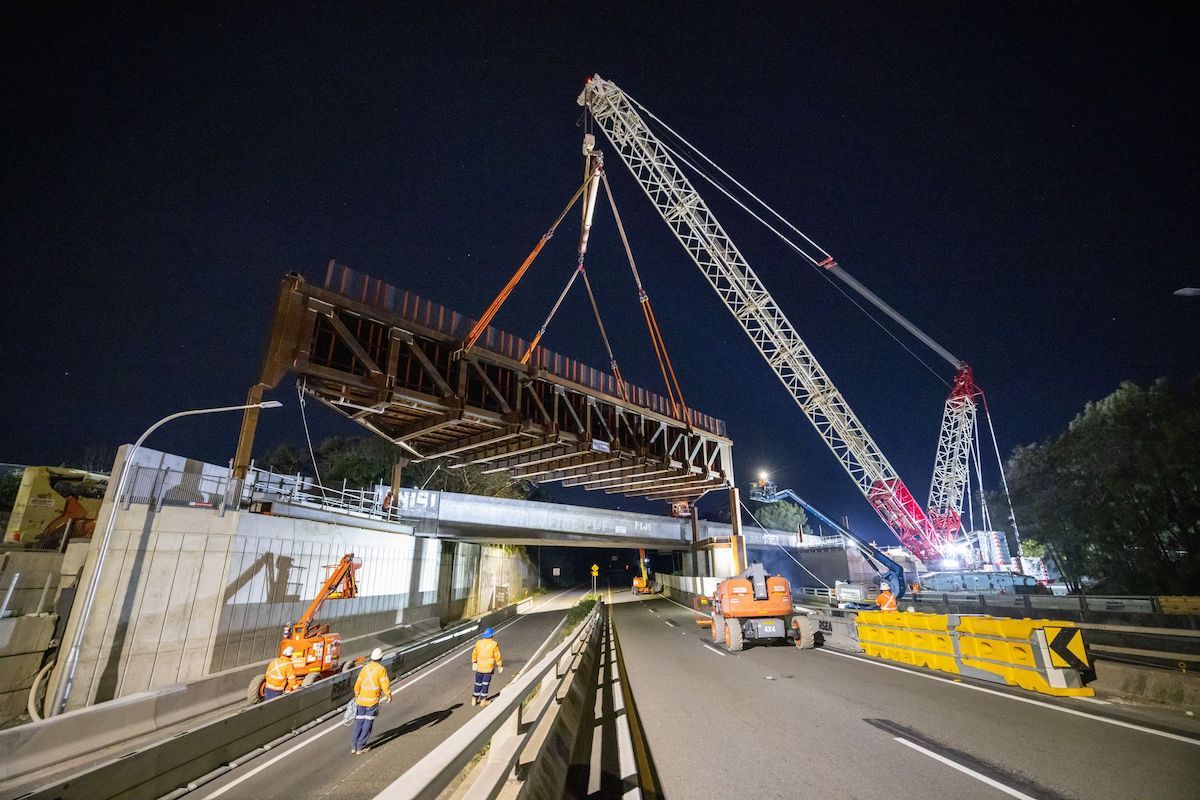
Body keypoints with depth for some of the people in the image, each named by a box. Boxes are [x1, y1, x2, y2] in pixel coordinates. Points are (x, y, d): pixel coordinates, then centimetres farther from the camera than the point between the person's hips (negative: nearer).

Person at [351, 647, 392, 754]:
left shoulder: (364, 668, 2)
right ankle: (360, 747, 8)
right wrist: (389, 695, 4)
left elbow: (357, 685, 9)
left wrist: (357, 695, 27)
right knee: (368, 723, 7)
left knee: (359, 722, 14)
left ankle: (354, 746, 16)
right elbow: (385, 685, -12)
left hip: (361, 700, 4)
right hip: (372, 701, -4)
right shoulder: (381, 669, -12)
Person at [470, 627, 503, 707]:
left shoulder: (479, 643, -5)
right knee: (485, 684, 9)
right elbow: (497, 656, -11)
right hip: (489, 667, -3)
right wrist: (500, 665, 0)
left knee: (478, 683, 17)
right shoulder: (494, 644, -15)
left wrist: (474, 662, 22)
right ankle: (483, 700, 16)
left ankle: (474, 700, 24)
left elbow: (474, 653, 7)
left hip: (479, 667, 3)